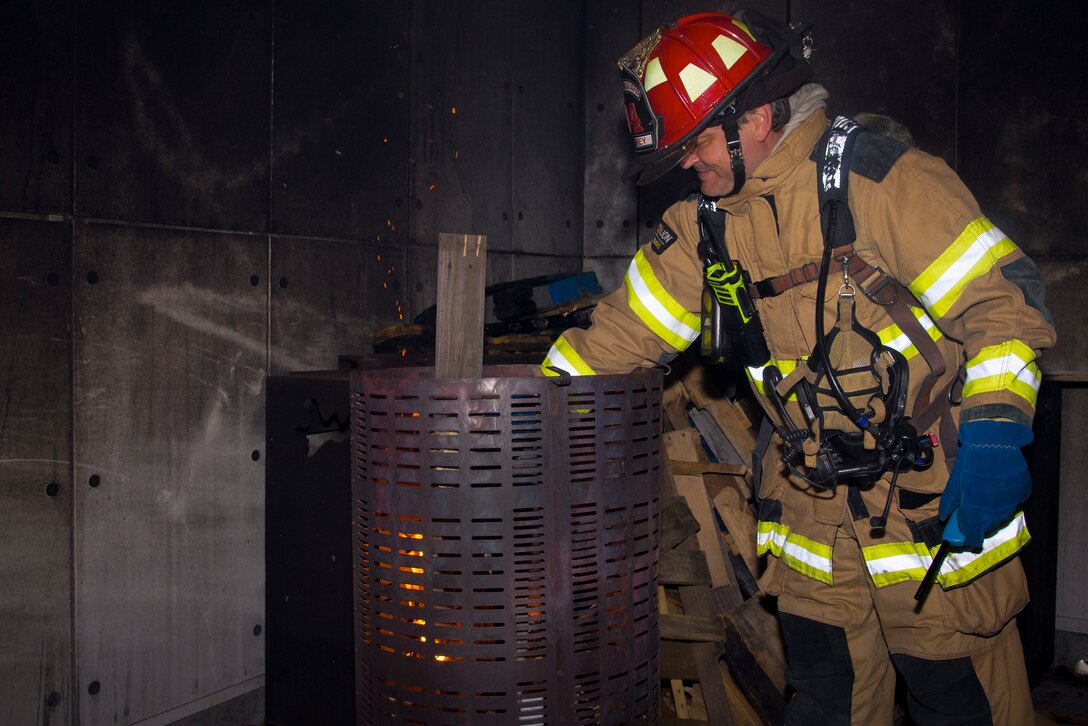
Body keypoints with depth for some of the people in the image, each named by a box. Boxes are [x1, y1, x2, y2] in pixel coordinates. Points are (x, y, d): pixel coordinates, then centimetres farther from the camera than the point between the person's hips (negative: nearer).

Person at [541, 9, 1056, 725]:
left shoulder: (881, 179, -14)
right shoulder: (704, 224, 5)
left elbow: (1003, 297, -14)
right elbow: (624, 332, 10)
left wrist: (993, 440, -24)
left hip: (935, 502, -5)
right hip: (811, 503, 5)